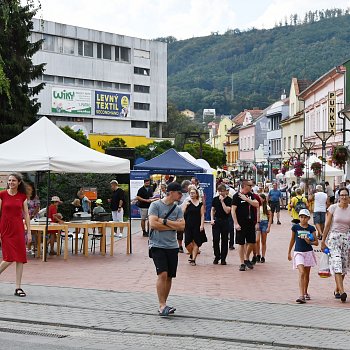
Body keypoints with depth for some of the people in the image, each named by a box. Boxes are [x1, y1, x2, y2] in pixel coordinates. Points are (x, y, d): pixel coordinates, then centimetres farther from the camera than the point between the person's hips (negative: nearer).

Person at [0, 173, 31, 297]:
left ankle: (18, 288, 5)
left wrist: (29, 232, 3)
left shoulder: (23, 196, 6)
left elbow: (26, 214, 8)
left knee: (20, 258, 0)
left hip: (18, 228, 3)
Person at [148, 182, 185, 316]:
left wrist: (164, 221, -12)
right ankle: (162, 306, -12)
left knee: (169, 276, 6)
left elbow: (182, 226, -2)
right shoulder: (156, 205, -5)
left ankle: (163, 305, 16)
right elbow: (153, 224, -16)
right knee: (162, 274, -16)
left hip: (172, 246, 6)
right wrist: (172, 226, -7)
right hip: (158, 245, -5)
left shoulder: (177, 209, 10)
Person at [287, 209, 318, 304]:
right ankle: (301, 296, -22)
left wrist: (309, 242, -19)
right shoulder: (295, 227, -1)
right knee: (301, 273, -16)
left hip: (308, 252, 2)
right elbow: (292, 240, 12)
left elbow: (316, 242, 1)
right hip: (298, 252, -2)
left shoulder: (311, 228, -1)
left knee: (307, 274, 15)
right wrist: (289, 252, 17)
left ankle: (305, 292, 34)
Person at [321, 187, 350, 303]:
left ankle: (337, 290, 22)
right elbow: (327, 225, 1)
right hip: (333, 237, -3)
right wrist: (323, 240, 1)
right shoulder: (333, 208, -3)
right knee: (337, 263, -14)